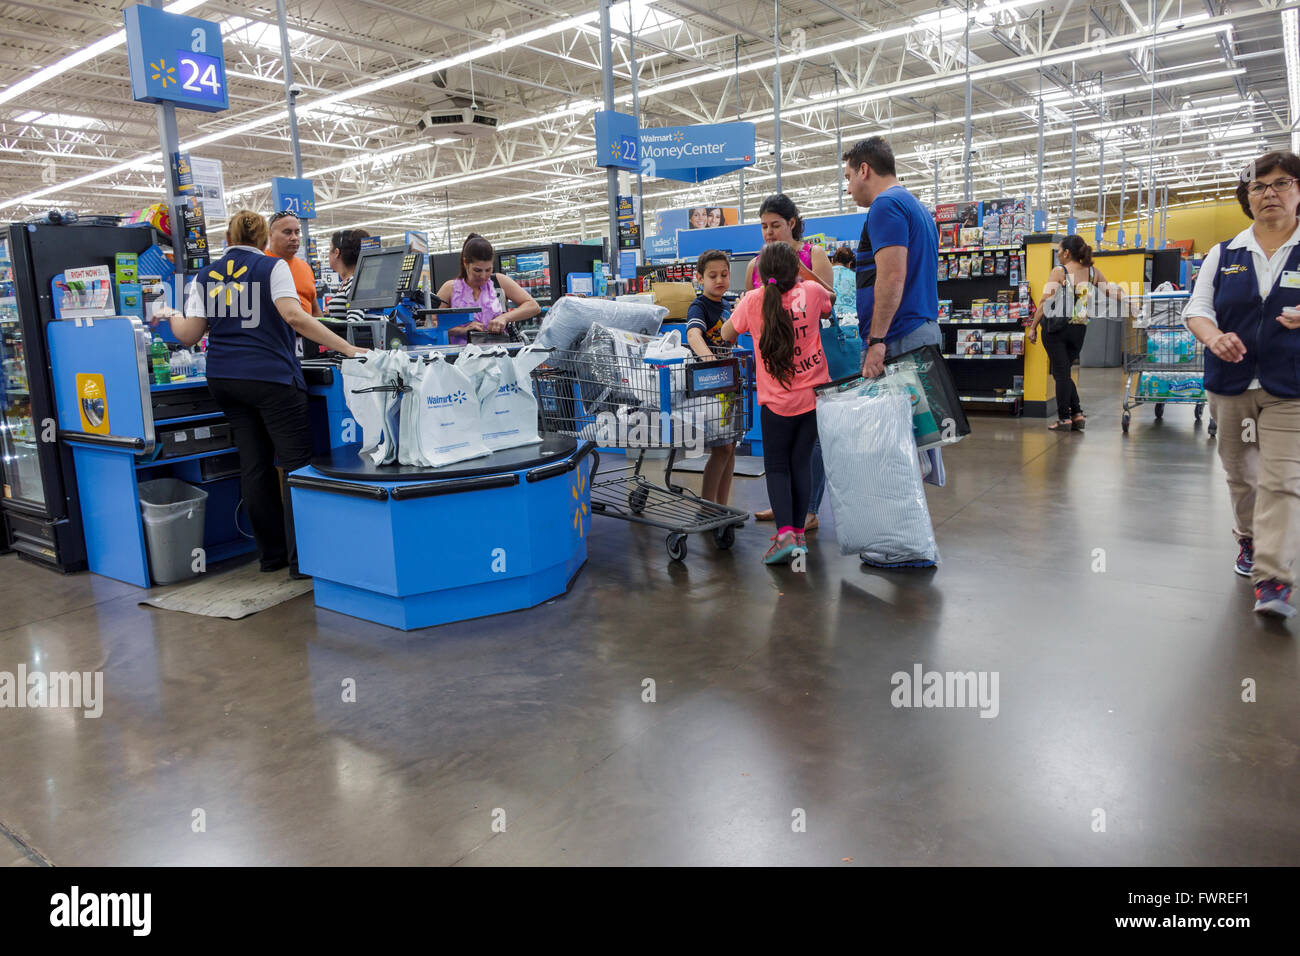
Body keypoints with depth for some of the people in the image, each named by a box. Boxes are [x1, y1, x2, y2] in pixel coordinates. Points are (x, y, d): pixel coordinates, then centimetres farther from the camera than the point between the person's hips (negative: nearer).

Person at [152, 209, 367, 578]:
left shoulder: (205, 277, 11)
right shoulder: (272, 267, -2)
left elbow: (189, 335, 6)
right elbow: (293, 317, -16)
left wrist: (170, 316, 28)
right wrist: (346, 347, -19)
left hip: (223, 378, 6)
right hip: (270, 377, -5)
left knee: (254, 465, 10)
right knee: (296, 463, -3)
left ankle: (271, 553, 17)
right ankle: (300, 558, -6)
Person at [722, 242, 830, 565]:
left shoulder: (754, 300, -7)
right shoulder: (812, 292, -2)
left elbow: (727, 334, 10)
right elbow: (827, 307, 22)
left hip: (778, 402, -2)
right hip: (815, 394, 2)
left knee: (777, 467, 8)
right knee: (802, 462, 12)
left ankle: (785, 535, -8)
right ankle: (798, 533, 17)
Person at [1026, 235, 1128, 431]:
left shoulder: (1058, 272, -8)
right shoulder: (1093, 272, 7)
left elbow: (1046, 301, -12)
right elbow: (1112, 292, 9)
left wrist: (1033, 327, -9)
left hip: (1056, 328, -5)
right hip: (1079, 329, 5)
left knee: (1060, 373, 2)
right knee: (1063, 372, 18)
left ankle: (1064, 418, 3)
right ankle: (1077, 414, 12)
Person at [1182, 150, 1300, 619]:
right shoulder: (1223, 255, 8)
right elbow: (1197, 309, 3)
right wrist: (1214, 336, -19)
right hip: (1230, 384, 3)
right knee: (1239, 474, 15)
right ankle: (1249, 540, 38)